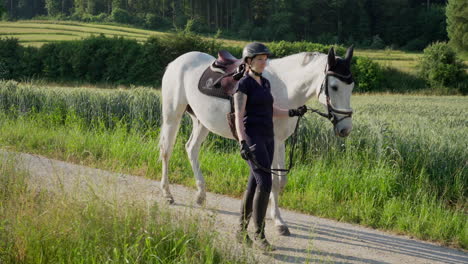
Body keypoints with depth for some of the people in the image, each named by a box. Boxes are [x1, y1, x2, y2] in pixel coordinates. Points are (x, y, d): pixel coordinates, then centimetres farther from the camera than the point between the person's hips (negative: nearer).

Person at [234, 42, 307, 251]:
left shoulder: (265, 83, 16)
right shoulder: (244, 84, -9)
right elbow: (239, 116, -16)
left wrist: (293, 112, 6)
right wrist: (242, 143, -26)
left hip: (267, 139, 8)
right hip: (252, 138, -8)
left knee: (254, 186, 10)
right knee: (265, 183, -16)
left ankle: (242, 231, 18)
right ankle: (259, 234, -11)